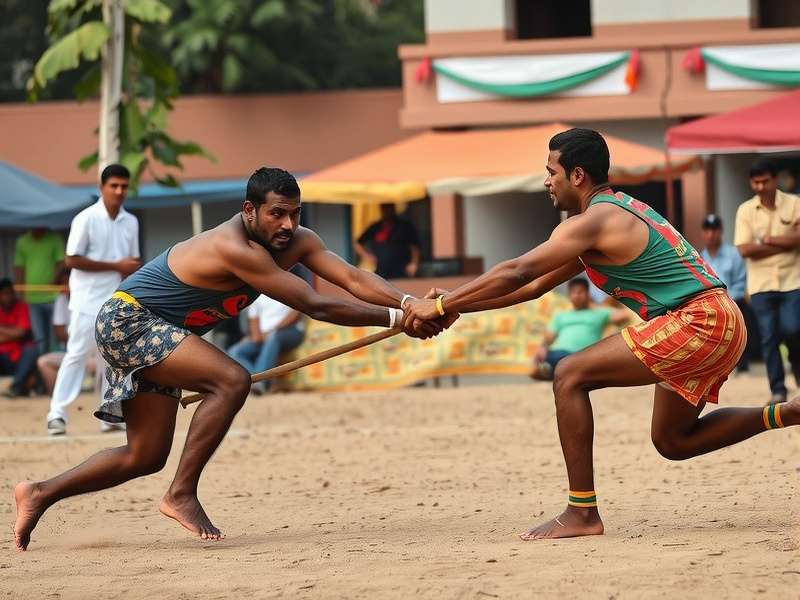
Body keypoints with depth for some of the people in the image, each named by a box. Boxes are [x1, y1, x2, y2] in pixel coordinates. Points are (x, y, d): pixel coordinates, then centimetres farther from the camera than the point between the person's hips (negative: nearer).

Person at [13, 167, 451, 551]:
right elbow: (314, 306, -32)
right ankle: (181, 494, -19)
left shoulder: (296, 242, -4)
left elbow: (354, 279, -14)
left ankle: (41, 493, 19)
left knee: (147, 456, 10)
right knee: (232, 380, -26)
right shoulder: (235, 249, -31)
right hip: (127, 321, -10)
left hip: (155, 335, 10)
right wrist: (396, 319, -31)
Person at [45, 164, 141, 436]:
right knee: (77, 354, -8)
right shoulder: (86, 219, -10)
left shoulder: (130, 222, 8)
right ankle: (57, 413, -7)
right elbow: (72, 260, -14)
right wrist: (116, 266, -15)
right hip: (88, 301, -6)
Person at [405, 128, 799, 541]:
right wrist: (456, 306, 18)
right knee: (672, 441, 22)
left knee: (570, 376, -10)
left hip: (697, 322, -10)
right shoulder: (616, 213, 21)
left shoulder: (595, 221, -10)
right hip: (720, 325, 10)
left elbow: (515, 274, -13)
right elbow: (535, 287, 24)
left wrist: (441, 306, -5)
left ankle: (582, 514, -13)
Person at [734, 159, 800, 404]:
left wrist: (767, 241, -12)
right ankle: (777, 390, 7)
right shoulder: (745, 210, 1)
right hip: (761, 283, 1)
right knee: (769, 337, -1)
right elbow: (745, 249, -8)